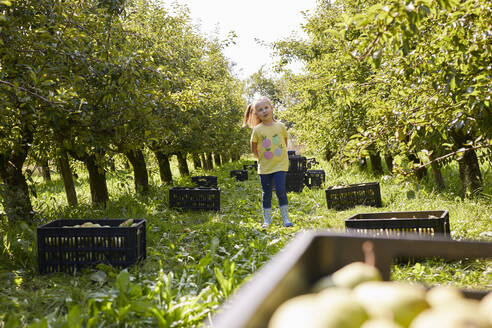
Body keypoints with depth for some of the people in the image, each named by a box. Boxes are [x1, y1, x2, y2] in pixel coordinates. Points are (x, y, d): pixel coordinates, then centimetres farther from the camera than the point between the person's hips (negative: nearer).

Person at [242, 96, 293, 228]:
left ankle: (286, 218, 0)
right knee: (266, 193, 6)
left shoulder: (281, 126, 0)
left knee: (280, 190, -12)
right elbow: (253, 148, 8)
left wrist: (280, 154, 10)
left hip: (280, 165, 0)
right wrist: (261, 159, 6)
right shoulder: (257, 130, -4)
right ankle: (267, 220, 18)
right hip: (264, 167, 0)